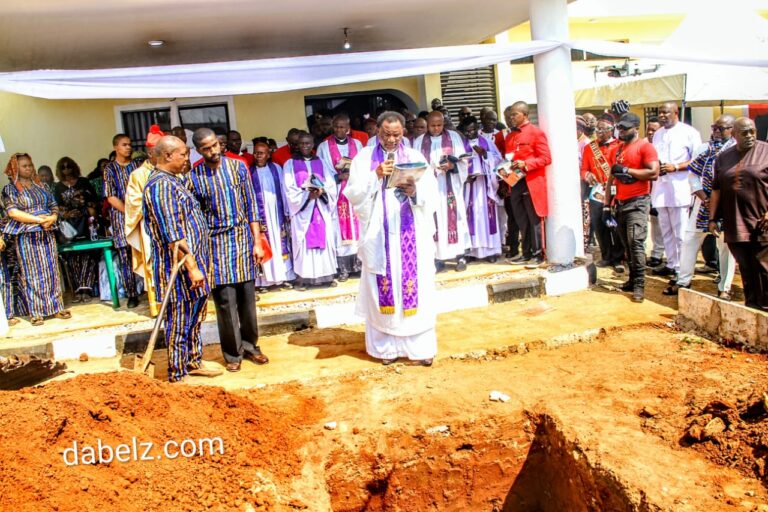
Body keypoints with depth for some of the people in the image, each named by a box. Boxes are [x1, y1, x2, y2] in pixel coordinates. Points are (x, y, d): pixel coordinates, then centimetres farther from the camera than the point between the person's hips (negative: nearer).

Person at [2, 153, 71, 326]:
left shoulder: (40, 186, 14)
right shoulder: (10, 188, 0)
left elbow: (54, 205, 12)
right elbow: (12, 212, -12)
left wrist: (52, 217, -10)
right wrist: (39, 219, -18)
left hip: (47, 234, 4)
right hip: (27, 236, -4)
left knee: (51, 271, 4)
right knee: (32, 273, -1)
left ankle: (55, 307, 9)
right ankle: (36, 312, 4)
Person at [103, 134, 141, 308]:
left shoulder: (137, 165, 10)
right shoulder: (110, 169, 5)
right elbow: (111, 197, -2)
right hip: (121, 217, -1)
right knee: (126, 257, 0)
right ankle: (132, 295, 6)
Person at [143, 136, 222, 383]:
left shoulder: (175, 180, 14)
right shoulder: (160, 185, -18)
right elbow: (172, 235, -23)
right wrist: (192, 266, -24)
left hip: (195, 261, 10)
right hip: (180, 268, -10)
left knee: (195, 317, 19)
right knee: (179, 321, 1)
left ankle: (193, 362, 32)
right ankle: (178, 375, 12)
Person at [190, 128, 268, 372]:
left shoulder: (238, 167, 1)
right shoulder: (193, 177, -3)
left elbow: (251, 206, 3)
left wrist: (257, 242, -1)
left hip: (243, 239, 2)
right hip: (216, 243, -1)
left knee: (247, 297, 8)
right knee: (226, 300, 0)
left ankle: (250, 346, 24)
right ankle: (233, 353, 14)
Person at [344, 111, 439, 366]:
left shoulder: (415, 157, 9)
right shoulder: (364, 158, 6)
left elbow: (432, 194, 3)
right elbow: (353, 193, -4)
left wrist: (415, 191, -17)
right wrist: (376, 175, -16)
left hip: (412, 234, 1)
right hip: (379, 234, -1)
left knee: (416, 288, 1)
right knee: (384, 288, 3)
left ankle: (420, 346, 11)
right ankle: (386, 346, 14)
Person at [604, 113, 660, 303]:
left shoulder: (645, 146, -5)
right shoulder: (615, 150, 16)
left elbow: (654, 173, -16)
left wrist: (626, 170, -13)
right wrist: (606, 205, 12)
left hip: (638, 202, -7)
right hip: (620, 203, 7)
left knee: (636, 242, -14)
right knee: (627, 244, 11)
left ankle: (639, 285, -11)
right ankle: (633, 279, 20)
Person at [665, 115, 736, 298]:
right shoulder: (707, 147, 9)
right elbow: (693, 173, 10)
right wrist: (703, 197, -3)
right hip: (703, 202, 4)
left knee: (726, 245, 2)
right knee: (690, 239, 6)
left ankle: (724, 288, 12)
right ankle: (683, 281, 17)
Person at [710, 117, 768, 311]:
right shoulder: (723, 157, 12)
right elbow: (716, 190, 13)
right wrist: (713, 219, 9)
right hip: (734, 224, 4)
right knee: (745, 268, 9)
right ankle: (751, 305, 18)